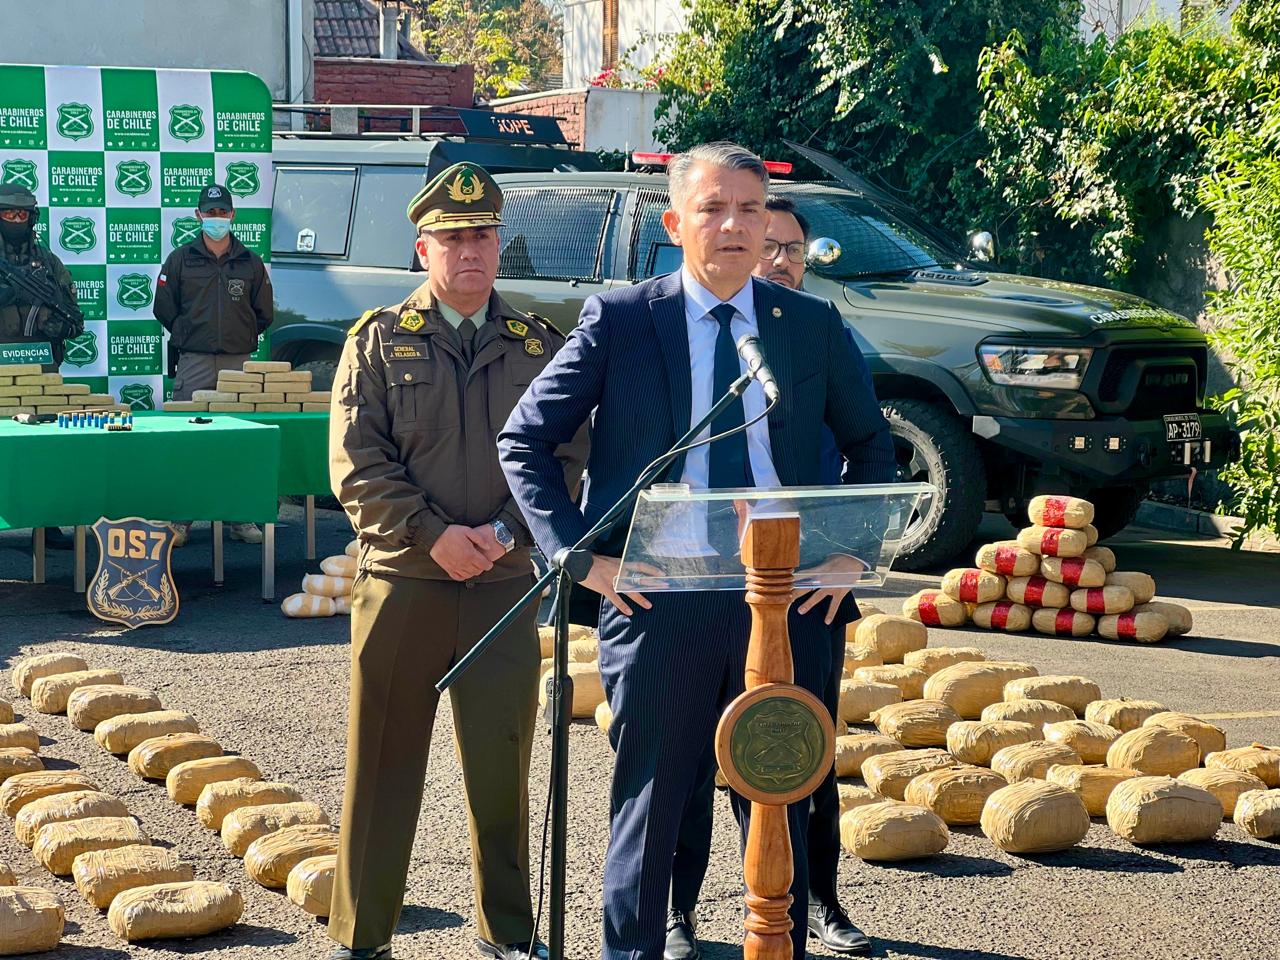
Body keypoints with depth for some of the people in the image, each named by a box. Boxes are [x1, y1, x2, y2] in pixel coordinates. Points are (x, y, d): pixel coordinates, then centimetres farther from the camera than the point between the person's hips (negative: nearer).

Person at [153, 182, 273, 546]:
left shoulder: (251, 263, 11)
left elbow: (264, 313, 17)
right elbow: (164, 308, 12)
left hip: (239, 362, 1)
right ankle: (181, 519, 0)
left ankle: (241, 518, 7)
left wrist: (242, 338, 11)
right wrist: (187, 335, 9)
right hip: (194, 362, -1)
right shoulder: (180, 260, 7)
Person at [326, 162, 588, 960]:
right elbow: (356, 466, -3)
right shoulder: (379, 341, 3)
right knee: (384, 764, 4)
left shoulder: (540, 345, 9)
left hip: (506, 587, 2)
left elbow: (567, 458, 5)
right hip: (401, 585, -1)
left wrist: (503, 531, -10)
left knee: (503, 762, 8)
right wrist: (434, 535, -13)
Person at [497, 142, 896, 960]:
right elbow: (523, 440, 1)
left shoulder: (813, 325, 7)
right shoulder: (618, 320, -1)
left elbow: (871, 444, 18)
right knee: (650, 809, 7)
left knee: (780, 811, 10)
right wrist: (580, 555, -8)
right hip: (659, 597, -2)